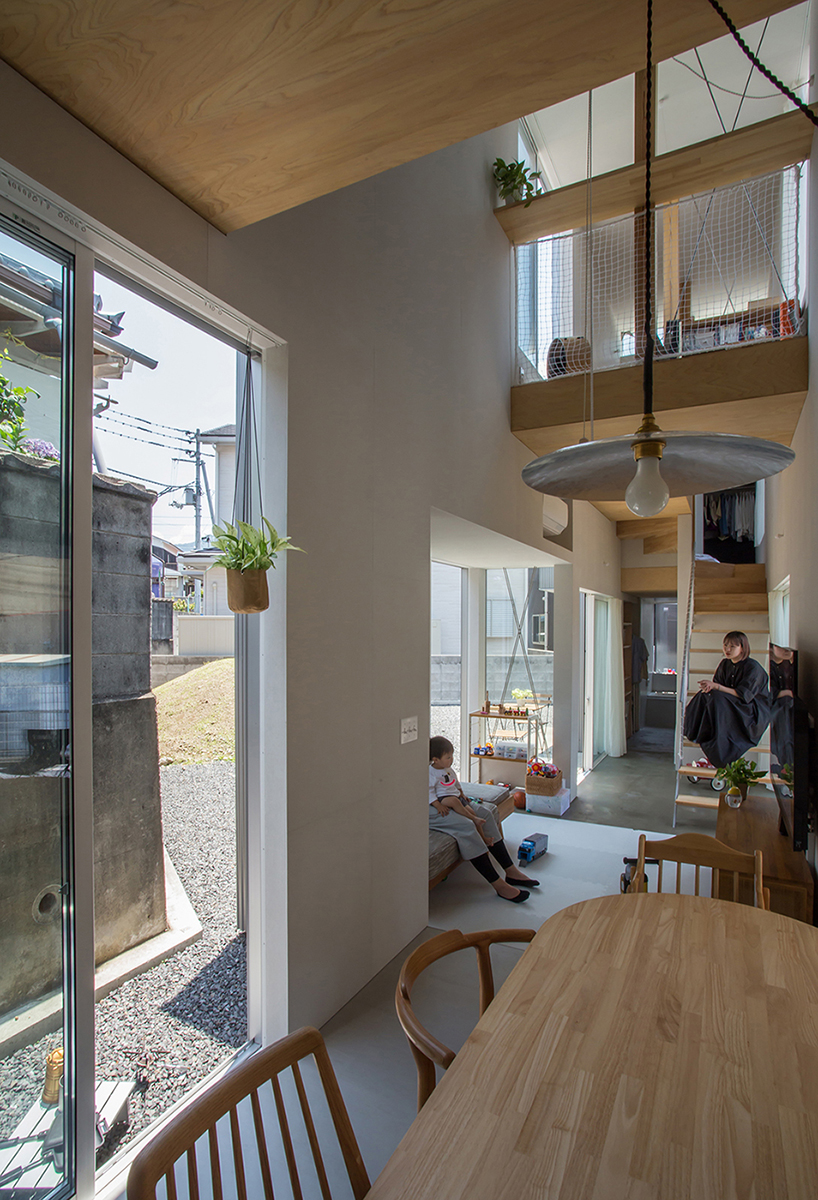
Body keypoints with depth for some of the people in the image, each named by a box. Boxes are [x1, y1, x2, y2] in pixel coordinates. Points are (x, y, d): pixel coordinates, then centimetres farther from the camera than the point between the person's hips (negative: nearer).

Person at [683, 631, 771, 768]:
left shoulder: (753, 667, -16)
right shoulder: (725, 664, 5)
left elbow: (744, 695, -22)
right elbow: (716, 684, 4)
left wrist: (716, 686, -27)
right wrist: (710, 686, -21)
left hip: (754, 713, -6)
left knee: (718, 699, -31)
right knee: (705, 694, -18)